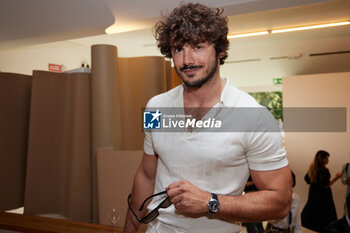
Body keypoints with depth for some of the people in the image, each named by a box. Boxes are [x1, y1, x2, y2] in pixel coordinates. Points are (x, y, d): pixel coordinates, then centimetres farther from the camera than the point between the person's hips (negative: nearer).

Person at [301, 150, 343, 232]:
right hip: (323, 196, -8)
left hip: (313, 194, 9)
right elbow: (325, 185, -26)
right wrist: (336, 177, -22)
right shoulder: (323, 170, -22)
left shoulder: (312, 168, 3)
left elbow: (306, 178, 14)